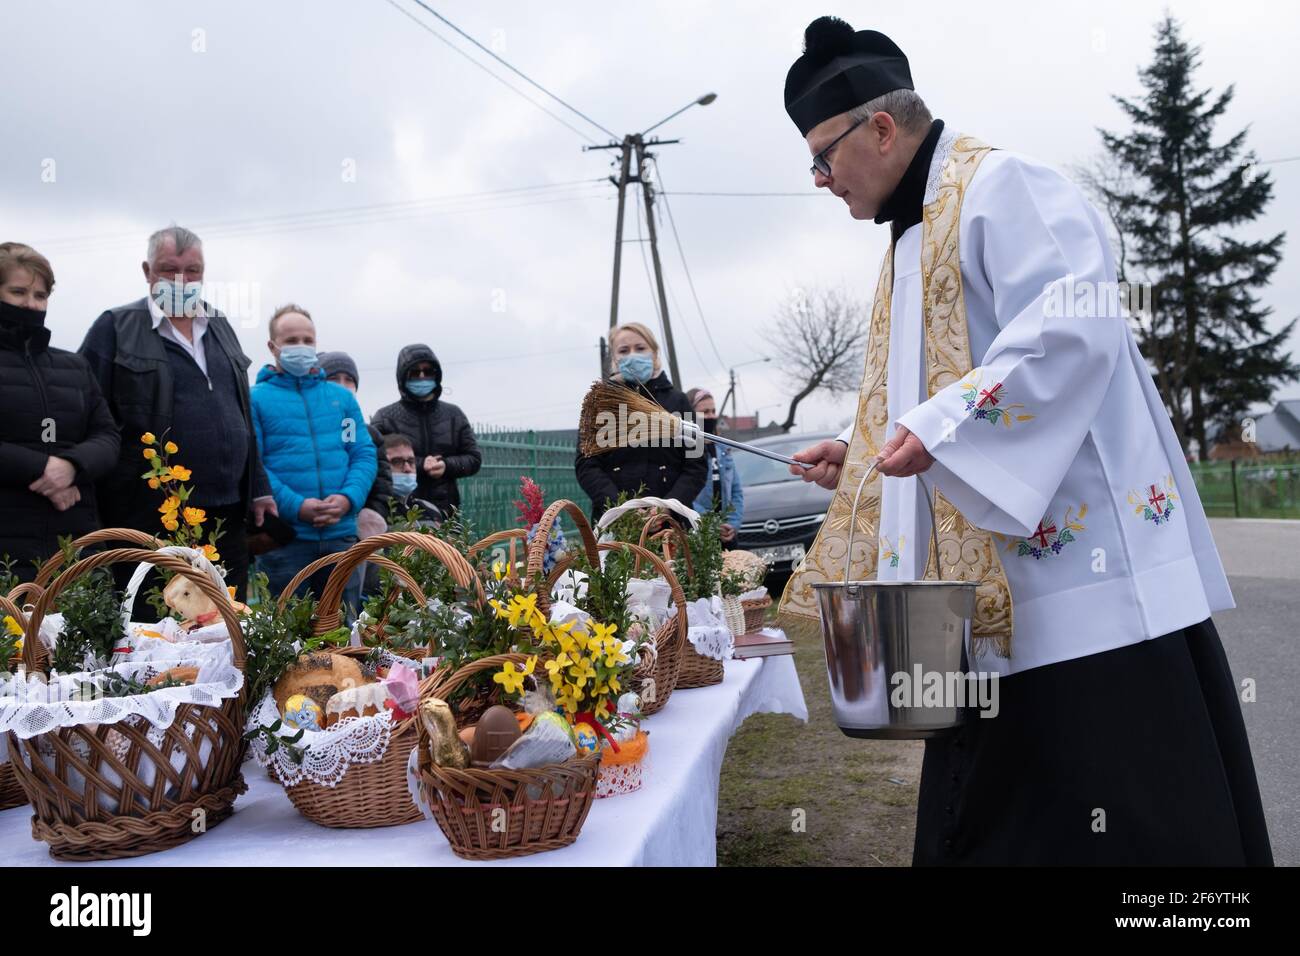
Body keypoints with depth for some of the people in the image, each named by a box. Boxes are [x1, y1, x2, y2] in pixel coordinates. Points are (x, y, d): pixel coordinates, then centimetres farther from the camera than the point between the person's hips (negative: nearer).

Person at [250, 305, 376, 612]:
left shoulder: (342, 397, 15)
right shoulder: (256, 399, 3)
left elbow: (365, 454, 8)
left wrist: (348, 498, -10)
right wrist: (295, 506, -18)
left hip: (341, 535, 3)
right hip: (283, 538, -3)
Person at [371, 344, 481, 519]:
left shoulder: (453, 415, 15)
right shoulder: (385, 418, 5)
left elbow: (474, 459, 14)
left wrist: (447, 465, -7)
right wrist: (418, 466, -14)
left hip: (446, 510, 3)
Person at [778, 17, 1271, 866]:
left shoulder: (998, 184, -6)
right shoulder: (917, 234, 22)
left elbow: (1079, 322, -22)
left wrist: (942, 427, -24)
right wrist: (860, 454, 18)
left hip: (1080, 560, -9)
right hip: (994, 582, 10)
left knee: (1117, 811, -3)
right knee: (990, 811, 12)